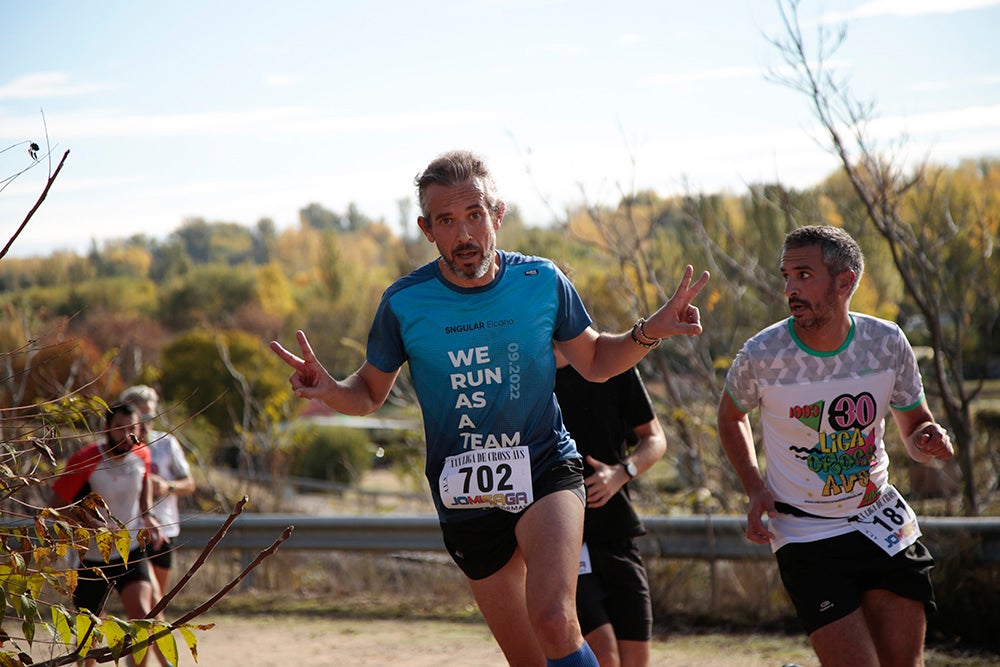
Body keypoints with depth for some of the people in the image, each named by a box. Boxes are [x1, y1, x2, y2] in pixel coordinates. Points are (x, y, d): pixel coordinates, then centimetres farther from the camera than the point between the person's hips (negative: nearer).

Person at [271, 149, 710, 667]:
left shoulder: (542, 282, -6)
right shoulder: (404, 304, -8)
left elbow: (594, 362, 10)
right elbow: (370, 393, 6)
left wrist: (648, 333, -9)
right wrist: (331, 391, -17)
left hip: (545, 471, -1)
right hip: (464, 498, 1)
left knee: (553, 621, -28)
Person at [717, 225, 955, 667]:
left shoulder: (887, 343, -5)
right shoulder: (762, 356, -12)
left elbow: (913, 430, 10)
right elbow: (730, 417, 10)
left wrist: (927, 442, -14)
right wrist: (755, 488, -4)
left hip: (883, 525, 3)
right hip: (807, 537, -3)